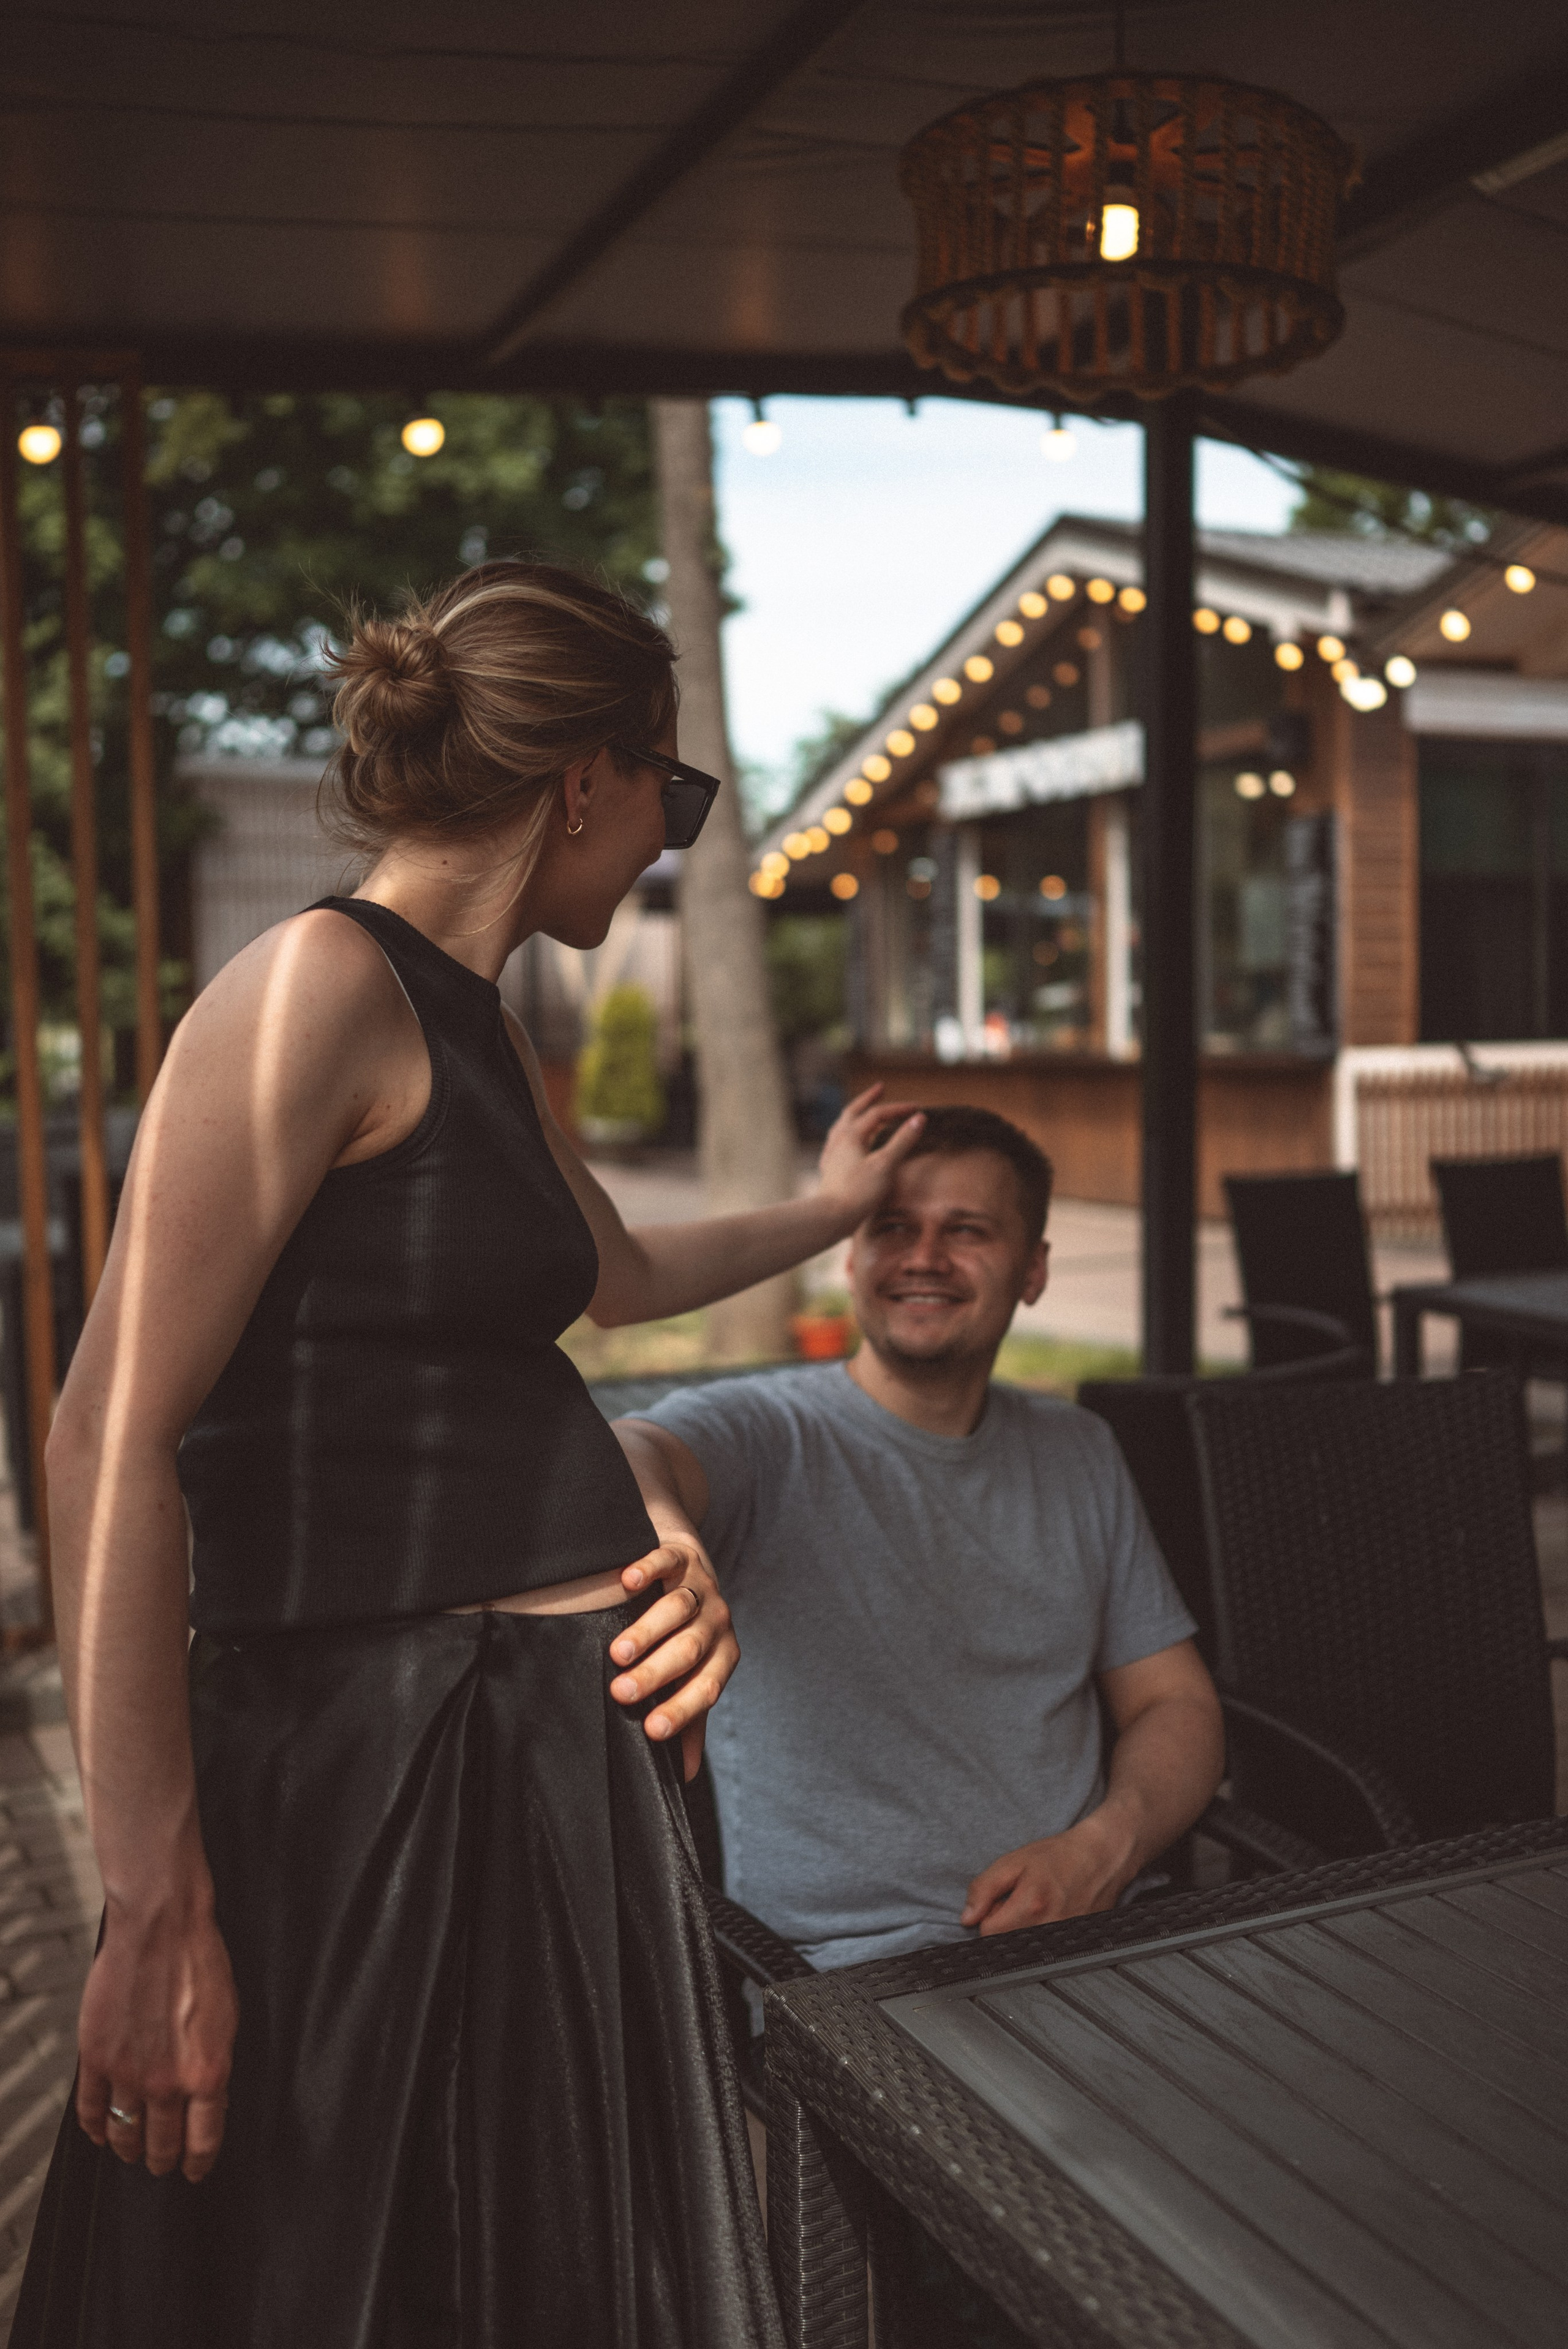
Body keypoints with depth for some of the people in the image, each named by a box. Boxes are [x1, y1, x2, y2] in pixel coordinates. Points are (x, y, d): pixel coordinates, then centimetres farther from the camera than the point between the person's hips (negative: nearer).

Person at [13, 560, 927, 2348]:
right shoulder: (318, 983, -14)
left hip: (566, 1743, 9)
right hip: (378, 1777, -9)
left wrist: (820, 1209, 47)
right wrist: (156, 1913, -20)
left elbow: (609, 1274, 34)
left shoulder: (475, 1024, 14)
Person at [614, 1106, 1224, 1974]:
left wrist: (1103, 1851, -4)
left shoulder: (1078, 1452, 16)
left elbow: (1177, 1704, 18)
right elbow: (629, 1453, -26)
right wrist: (660, 1536, -52)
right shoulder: (764, 1431, -2)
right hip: (849, 1963, -5)